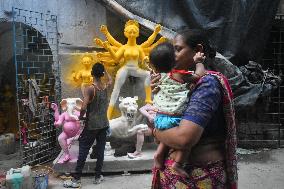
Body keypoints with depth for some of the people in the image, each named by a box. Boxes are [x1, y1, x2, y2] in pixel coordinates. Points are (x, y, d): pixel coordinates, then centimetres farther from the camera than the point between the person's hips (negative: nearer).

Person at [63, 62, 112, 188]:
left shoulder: (90, 89, -15)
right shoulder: (105, 87, 2)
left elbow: (83, 108, -21)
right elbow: (110, 80, 27)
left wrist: (81, 117, -3)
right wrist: (104, 69, 27)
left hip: (92, 125, -5)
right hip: (104, 124, 5)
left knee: (83, 151, 1)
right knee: (100, 150, 11)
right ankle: (98, 176, 20)